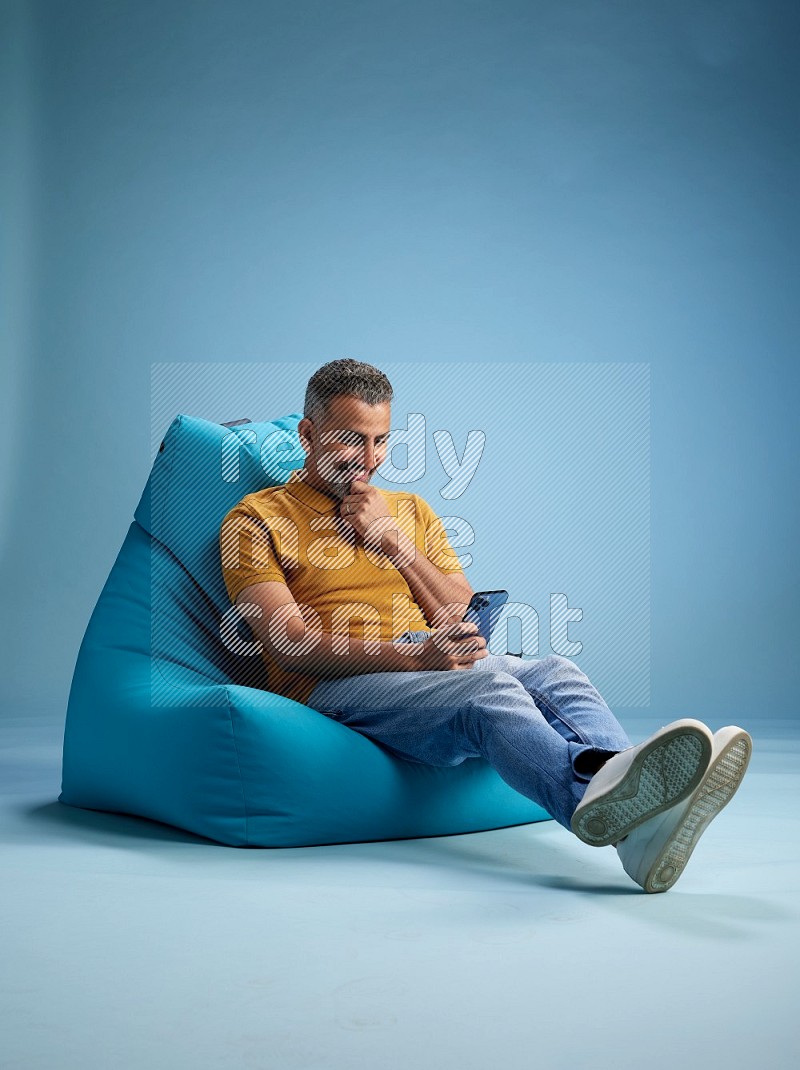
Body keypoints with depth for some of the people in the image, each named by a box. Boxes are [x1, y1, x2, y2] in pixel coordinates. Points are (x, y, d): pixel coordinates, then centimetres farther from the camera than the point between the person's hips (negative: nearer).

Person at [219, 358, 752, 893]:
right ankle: (594, 794, -66)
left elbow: (463, 619, 17)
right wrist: (413, 656, -19)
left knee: (556, 674, -28)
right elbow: (288, 644, -5)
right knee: (487, 687, -36)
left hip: (437, 662, 5)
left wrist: (394, 541, 4)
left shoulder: (412, 511, 27)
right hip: (337, 684, -5)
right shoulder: (258, 519, 10)